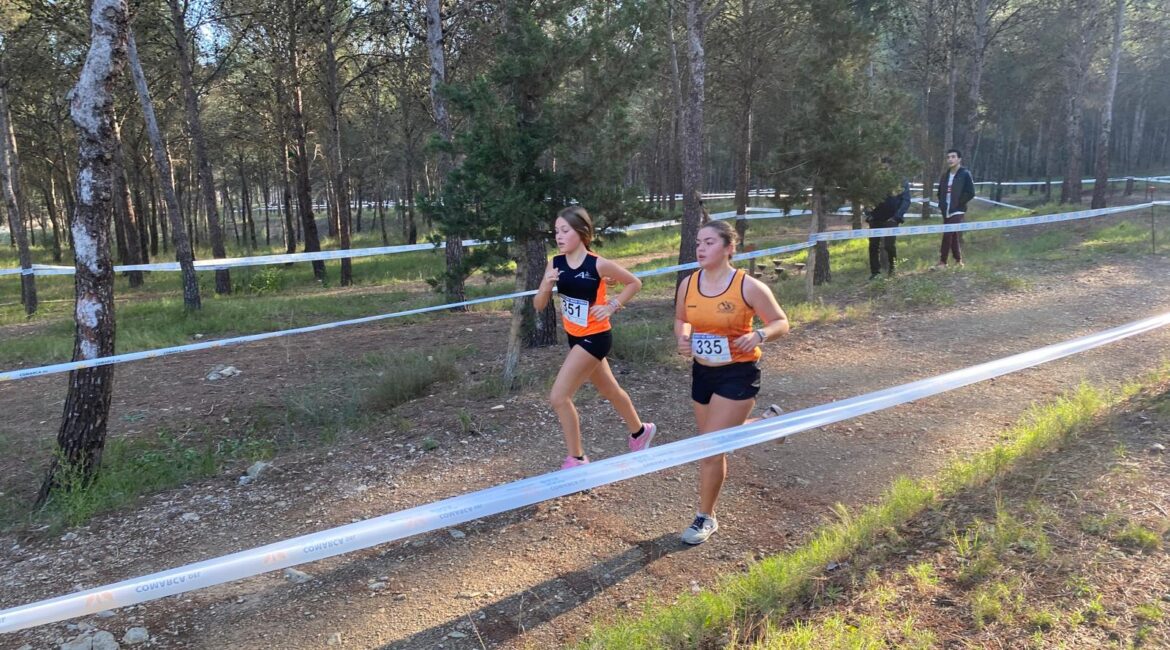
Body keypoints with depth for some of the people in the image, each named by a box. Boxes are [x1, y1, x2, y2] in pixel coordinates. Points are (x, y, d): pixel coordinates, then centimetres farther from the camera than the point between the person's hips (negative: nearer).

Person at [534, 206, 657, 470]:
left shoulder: (598, 264, -19)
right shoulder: (555, 264, -5)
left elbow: (634, 283, -5)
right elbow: (538, 305, -4)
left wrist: (611, 306, -13)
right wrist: (546, 285, -23)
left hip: (594, 338, -7)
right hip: (575, 337, 7)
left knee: (559, 397, -11)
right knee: (609, 391, 24)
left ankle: (576, 458, 6)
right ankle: (640, 431, 48)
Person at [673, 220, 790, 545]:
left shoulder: (748, 286, -17)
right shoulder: (688, 284, -4)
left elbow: (781, 322, -8)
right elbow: (681, 320, 14)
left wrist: (758, 335, -28)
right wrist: (683, 338, -8)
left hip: (738, 375, -6)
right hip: (702, 372, 6)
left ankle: (705, 518, 14)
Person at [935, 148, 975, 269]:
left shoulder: (965, 174, -7)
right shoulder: (945, 175, 11)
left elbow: (970, 193, -12)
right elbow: (940, 192, 23)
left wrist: (958, 203, -12)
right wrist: (941, 204, 9)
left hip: (957, 211, -6)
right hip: (946, 212, 7)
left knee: (948, 235, -14)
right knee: (953, 236, 11)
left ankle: (943, 262, -11)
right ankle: (958, 260, 21)